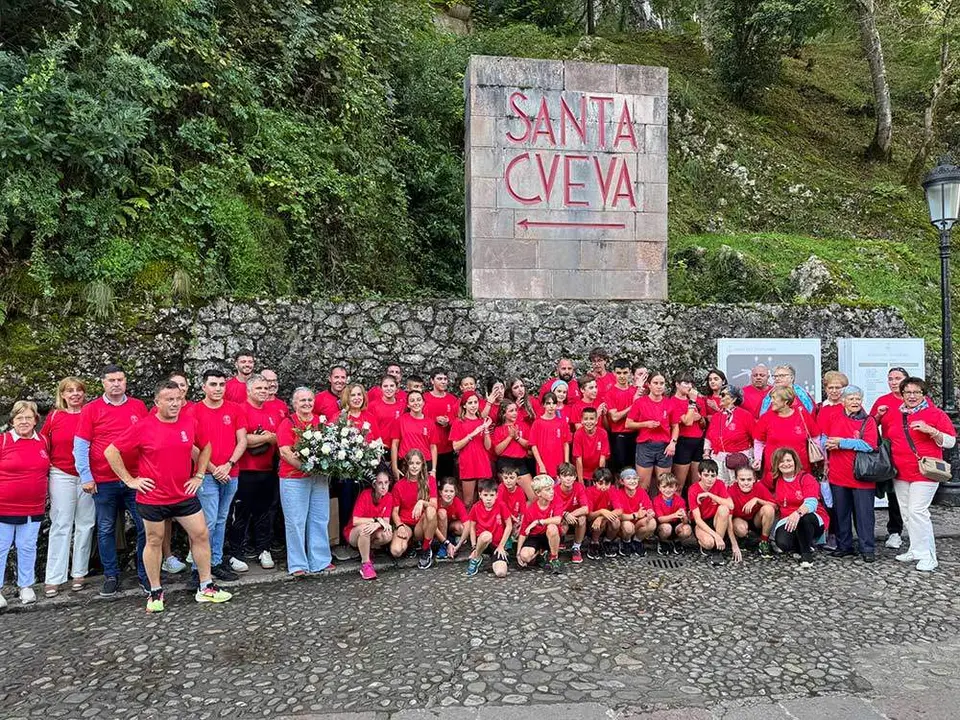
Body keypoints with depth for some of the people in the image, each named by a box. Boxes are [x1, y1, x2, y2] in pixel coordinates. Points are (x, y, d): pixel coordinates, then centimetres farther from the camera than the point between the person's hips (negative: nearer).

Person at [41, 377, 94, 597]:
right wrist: (48, 465, 2)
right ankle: (53, 578, 6)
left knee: (85, 524, 6)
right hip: (62, 476, 0)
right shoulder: (54, 416, 3)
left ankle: (79, 572, 17)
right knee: (61, 525, 1)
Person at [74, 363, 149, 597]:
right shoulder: (91, 409, 0)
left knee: (145, 527, 2)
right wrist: (86, 477, -7)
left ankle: (145, 575, 15)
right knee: (106, 530, 10)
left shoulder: (139, 406, 4)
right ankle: (111, 576, 23)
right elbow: (80, 446, -1)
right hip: (104, 482, -1)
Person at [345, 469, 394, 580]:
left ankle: (367, 550, 3)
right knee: (364, 527, -37)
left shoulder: (389, 497, -9)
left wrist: (377, 525, -35)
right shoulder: (365, 494, -23)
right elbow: (355, 521, -29)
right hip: (353, 533, -4)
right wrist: (377, 520, -29)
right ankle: (365, 564, -23)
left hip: (372, 534, 4)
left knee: (388, 535, -27)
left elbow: (386, 521, -14)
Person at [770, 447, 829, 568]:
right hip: (787, 520, 3)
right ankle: (801, 545, 6)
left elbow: (811, 503, -26)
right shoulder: (776, 481, 6)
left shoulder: (806, 478, -8)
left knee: (804, 518, -40)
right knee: (782, 542, -30)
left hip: (813, 519, -3)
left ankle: (806, 553, -16)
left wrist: (798, 513, -43)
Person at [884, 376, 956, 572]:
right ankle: (916, 550, 22)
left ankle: (927, 556, -4)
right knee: (906, 513, 10)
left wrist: (930, 431, -18)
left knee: (917, 511, -12)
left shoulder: (935, 414, -2)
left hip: (924, 473, -6)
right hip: (900, 474, 6)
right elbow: (886, 439, 27)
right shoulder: (893, 414, 11)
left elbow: (950, 441, -5)